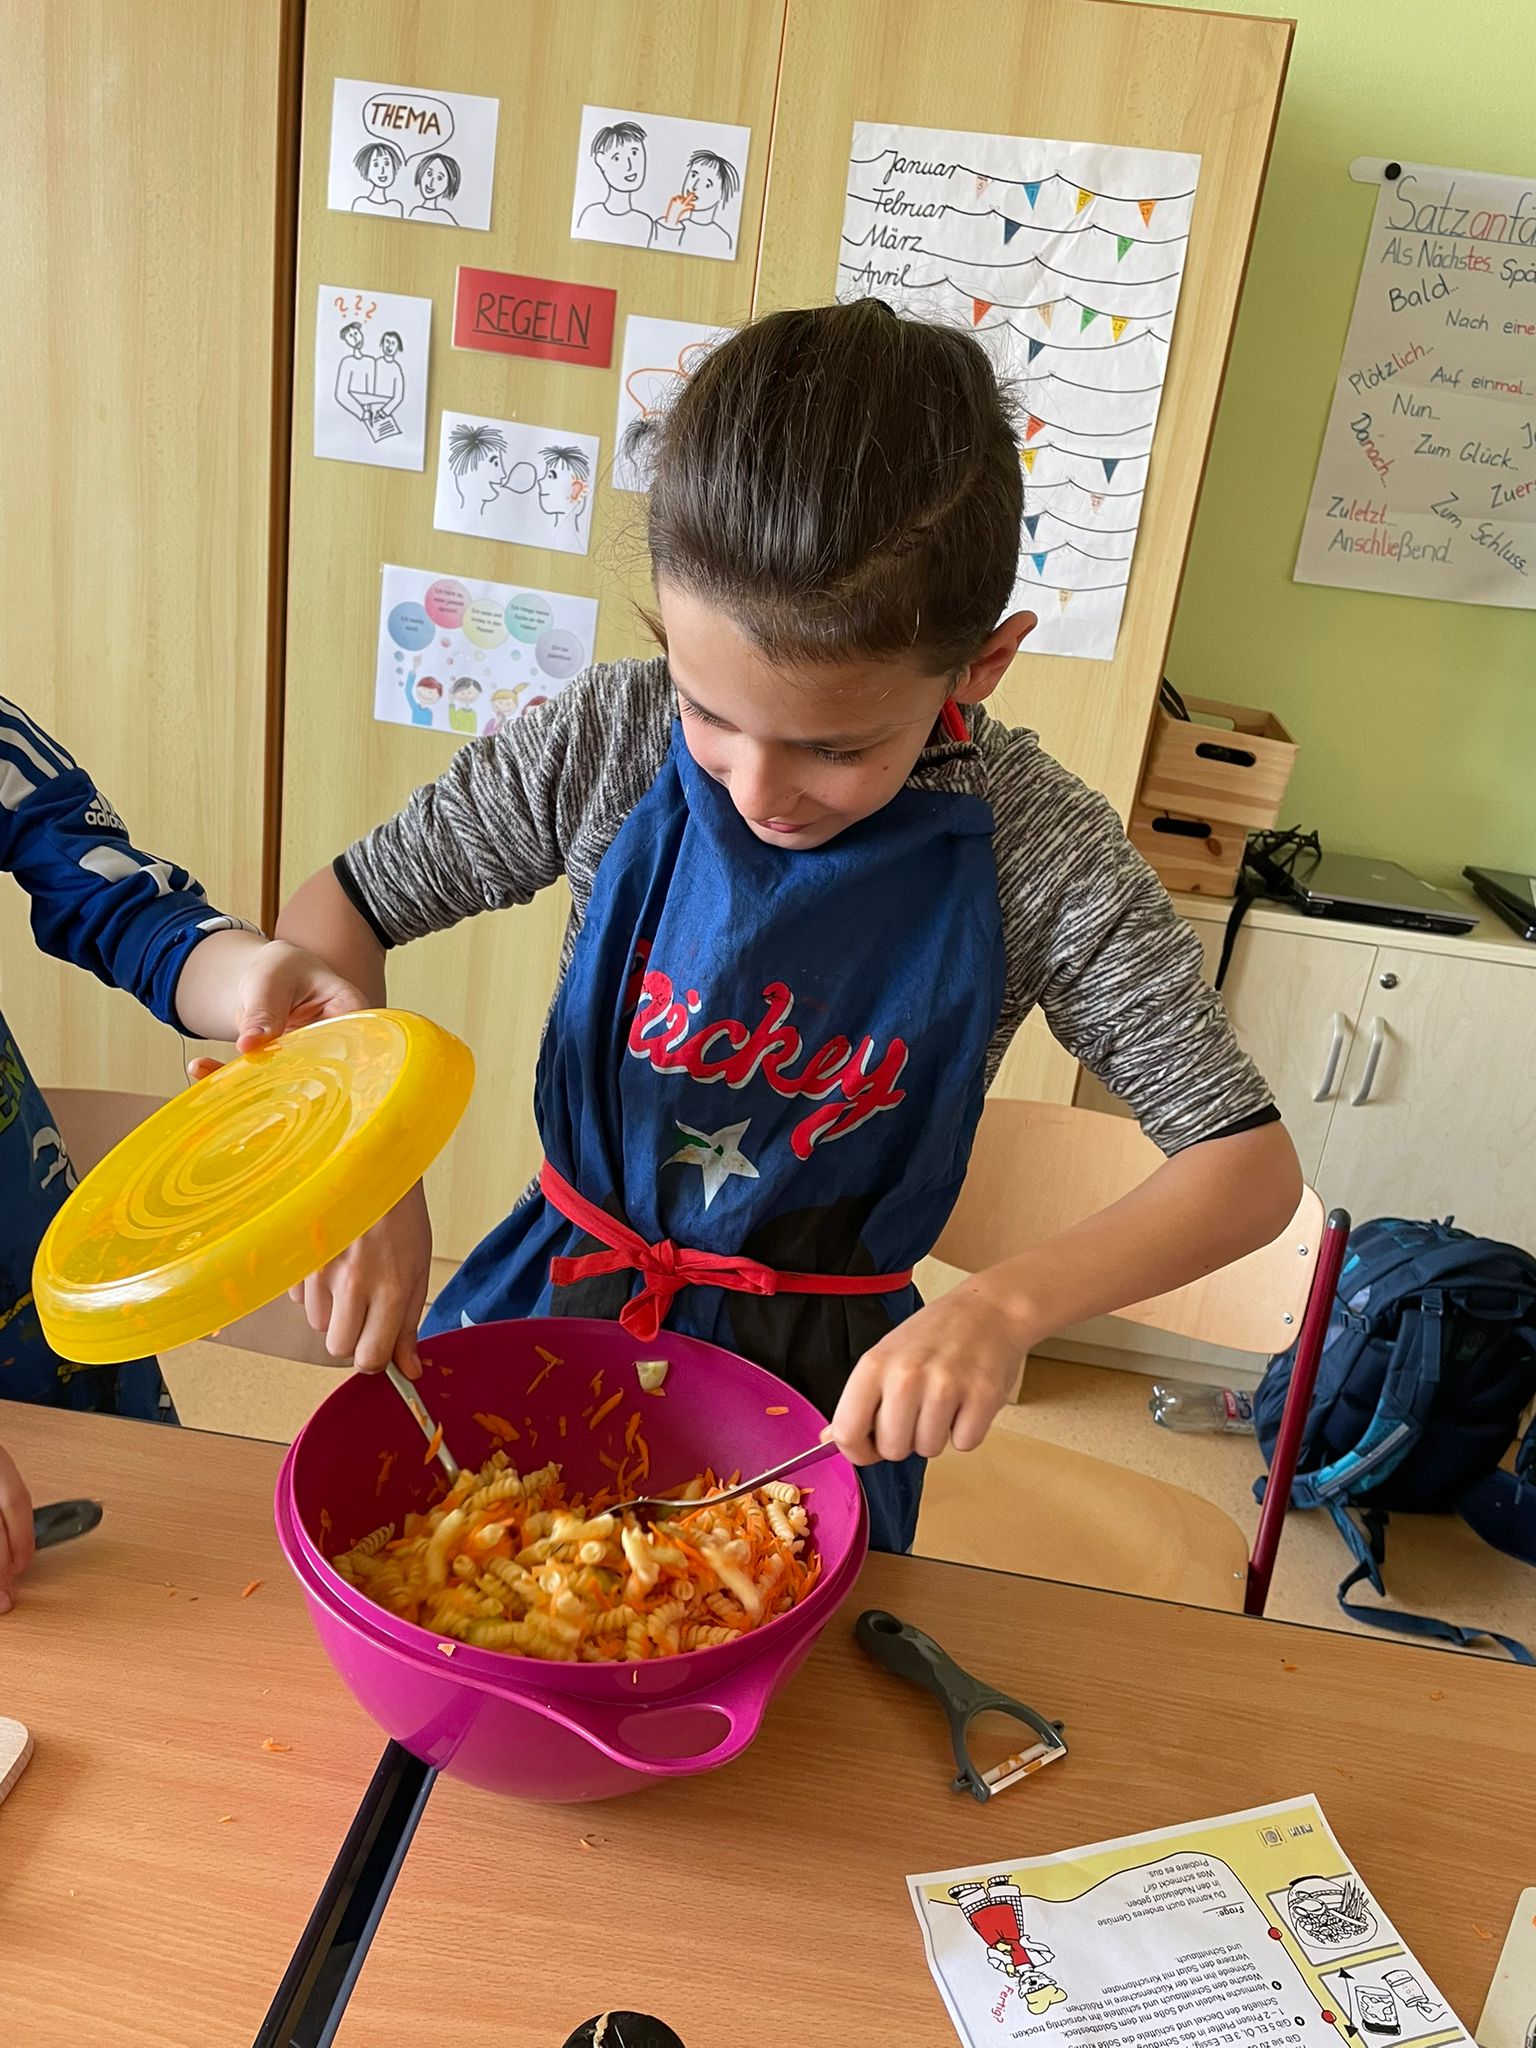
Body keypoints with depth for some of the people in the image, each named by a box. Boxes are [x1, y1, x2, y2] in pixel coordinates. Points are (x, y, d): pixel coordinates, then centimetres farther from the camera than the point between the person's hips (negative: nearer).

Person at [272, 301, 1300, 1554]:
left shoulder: (1038, 853, -20)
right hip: (554, 1298, 2)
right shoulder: (607, 747, -17)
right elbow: (336, 913, -7)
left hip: (819, 1375, -1)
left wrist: (1007, 1305, -31)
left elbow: (1252, 1169, -16)